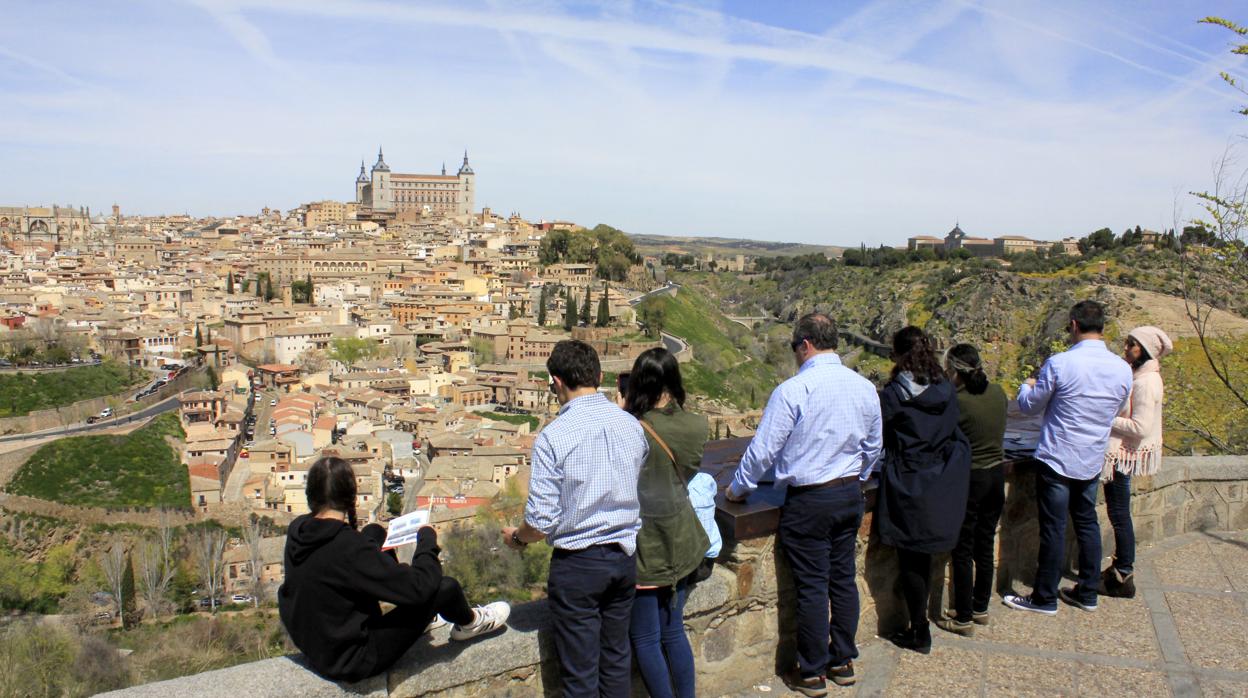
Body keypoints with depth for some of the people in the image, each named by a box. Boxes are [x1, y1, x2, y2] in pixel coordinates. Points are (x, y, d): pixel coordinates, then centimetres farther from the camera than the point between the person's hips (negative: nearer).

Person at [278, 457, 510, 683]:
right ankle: (469, 623, 26)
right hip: (350, 662, -8)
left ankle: (416, 617, 30)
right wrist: (428, 540, -13)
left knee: (375, 532, 13)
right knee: (445, 587, -12)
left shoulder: (297, 528, -9)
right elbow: (417, 587, -28)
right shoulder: (348, 548, -32)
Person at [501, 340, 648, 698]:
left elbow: (542, 519, -17)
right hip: (624, 558, 5)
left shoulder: (553, 436, -18)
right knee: (617, 661, 21)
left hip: (577, 564, -5)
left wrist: (516, 538, 4)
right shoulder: (632, 426, -2)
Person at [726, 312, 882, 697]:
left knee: (812, 586, 3)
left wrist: (738, 488, 2)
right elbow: (873, 446, 13)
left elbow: (763, 448, -13)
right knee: (843, 578, 15)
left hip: (808, 500, -6)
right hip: (851, 495, 6)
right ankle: (843, 662, 28)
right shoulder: (864, 388, 2)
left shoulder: (793, 390, -17)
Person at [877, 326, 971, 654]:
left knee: (910, 559, 6)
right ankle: (920, 624, 29)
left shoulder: (893, 394, -16)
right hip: (939, 485, 6)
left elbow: (879, 439, -8)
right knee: (923, 556, 18)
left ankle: (919, 633, 13)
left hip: (907, 486, -6)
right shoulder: (947, 390, 0)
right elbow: (955, 433, 8)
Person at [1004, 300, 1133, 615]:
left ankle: (1044, 598, 12)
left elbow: (1030, 405, -5)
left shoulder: (1060, 363, -18)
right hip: (1092, 461, 6)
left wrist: (1027, 385, 16)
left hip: (1057, 459, -5)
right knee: (1087, 523, 17)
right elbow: (1117, 410, 15)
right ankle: (1087, 593, 28)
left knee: (1053, 528, 2)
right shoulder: (1123, 369, -1)